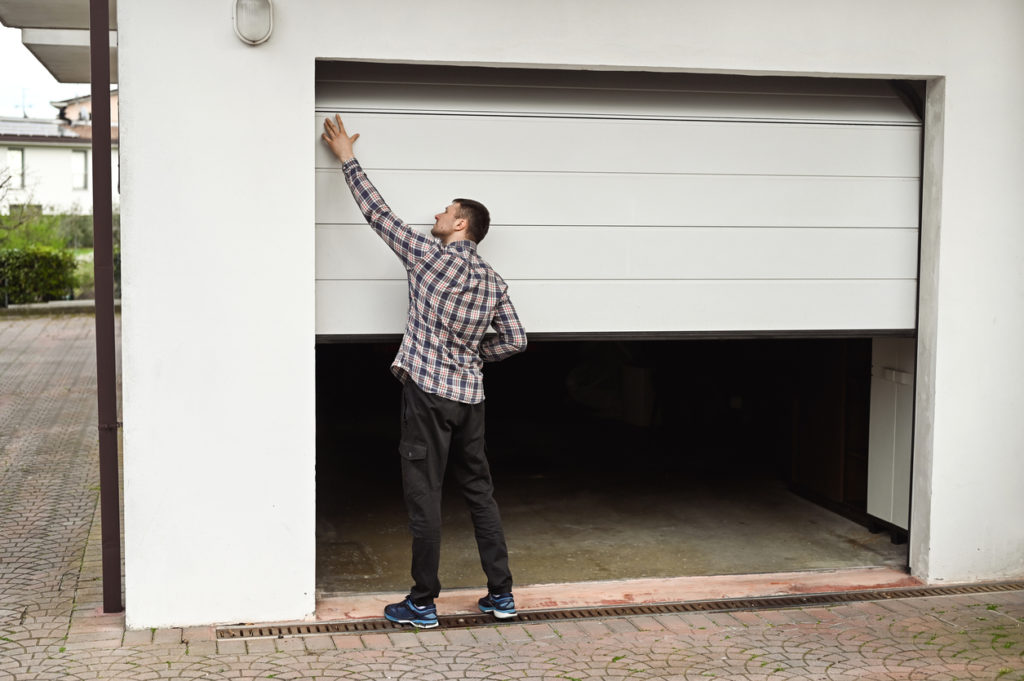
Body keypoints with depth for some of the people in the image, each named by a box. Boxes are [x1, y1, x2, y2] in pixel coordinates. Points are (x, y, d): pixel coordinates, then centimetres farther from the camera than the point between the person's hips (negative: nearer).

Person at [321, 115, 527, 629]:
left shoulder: (429, 256, -6)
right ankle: (501, 595, 16)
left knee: (424, 496, 0)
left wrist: (347, 158, 11)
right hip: (470, 395, 6)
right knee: (480, 493, 12)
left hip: (428, 393, -6)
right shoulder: (493, 281, 9)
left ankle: (422, 603, 6)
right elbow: (515, 340, 9)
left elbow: (378, 214, 1)